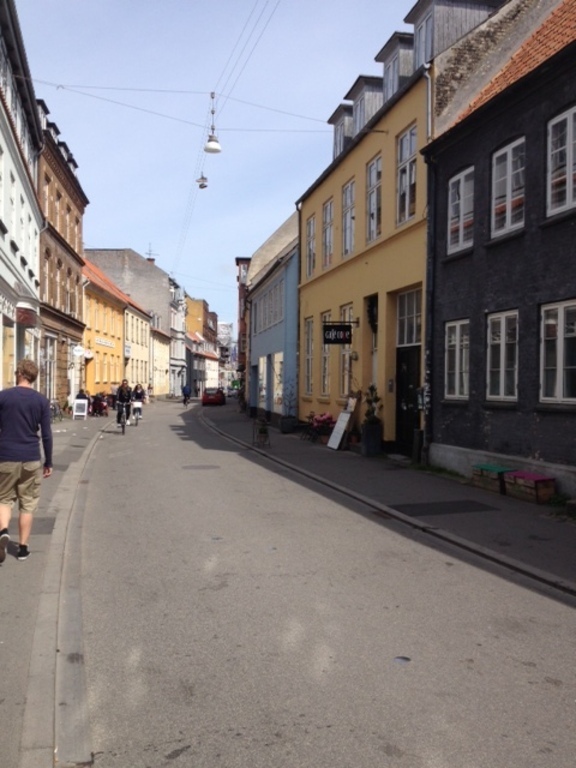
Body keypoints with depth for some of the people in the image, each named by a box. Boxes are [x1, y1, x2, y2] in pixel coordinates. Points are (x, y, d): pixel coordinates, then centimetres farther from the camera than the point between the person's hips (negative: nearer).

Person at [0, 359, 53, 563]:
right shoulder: (42, 401, -2)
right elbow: (46, 435, -2)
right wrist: (48, 462, 7)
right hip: (31, 459, 0)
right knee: (27, 504, 11)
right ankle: (23, 547, 15)